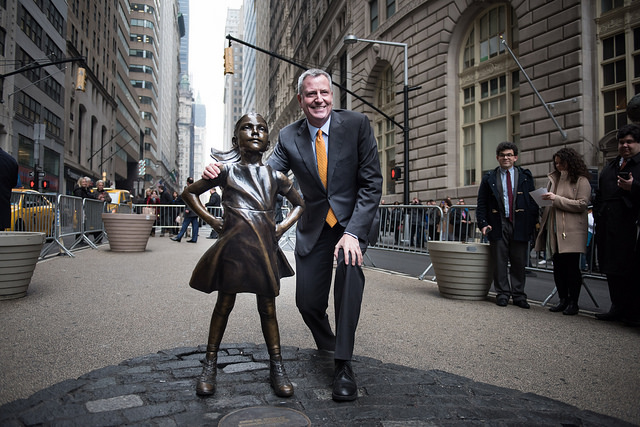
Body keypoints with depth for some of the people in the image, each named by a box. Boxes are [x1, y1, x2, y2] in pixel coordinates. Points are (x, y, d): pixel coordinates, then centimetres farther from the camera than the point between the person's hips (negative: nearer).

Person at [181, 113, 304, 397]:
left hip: (265, 248, 2)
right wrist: (212, 220, 2)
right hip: (234, 245, -2)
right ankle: (210, 366, 23)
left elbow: (299, 204, 22)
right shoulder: (227, 170, 3)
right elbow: (189, 193, 11)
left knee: (267, 309, 9)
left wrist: (283, 226, 8)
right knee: (225, 304, 8)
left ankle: (277, 368, 18)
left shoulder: (275, 176, 9)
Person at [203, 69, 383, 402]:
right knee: (307, 300, -1)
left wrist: (352, 232, -23)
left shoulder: (357, 124, -11)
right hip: (314, 225, 3)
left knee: (350, 265, -32)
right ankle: (327, 346, 35)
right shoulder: (289, 137, -2)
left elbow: (372, 183, -13)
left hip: (354, 219, -2)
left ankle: (344, 365, -20)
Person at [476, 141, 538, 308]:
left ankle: (519, 295, 17)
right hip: (498, 226, 0)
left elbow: (533, 201, 8)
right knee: (499, 262, 3)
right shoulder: (489, 179, 7)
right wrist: (483, 224, -5)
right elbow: (481, 205, 7)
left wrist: (533, 223, -1)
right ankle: (502, 294, 15)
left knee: (519, 263, 6)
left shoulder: (525, 176, 9)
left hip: (520, 226, 1)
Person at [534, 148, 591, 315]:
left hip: (571, 232, -6)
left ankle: (573, 303, 7)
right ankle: (563, 300, 17)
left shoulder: (581, 181, -1)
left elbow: (582, 204, -11)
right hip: (554, 230, 6)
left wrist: (556, 199, -14)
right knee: (558, 266, 8)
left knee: (572, 267, -2)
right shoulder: (554, 179, 17)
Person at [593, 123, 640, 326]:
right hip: (609, 228, 7)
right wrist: (598, 215, 14)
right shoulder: (609, 167, 21)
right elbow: (599, 194, 23)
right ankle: (618, 308, 21)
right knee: (612, 270, 11)